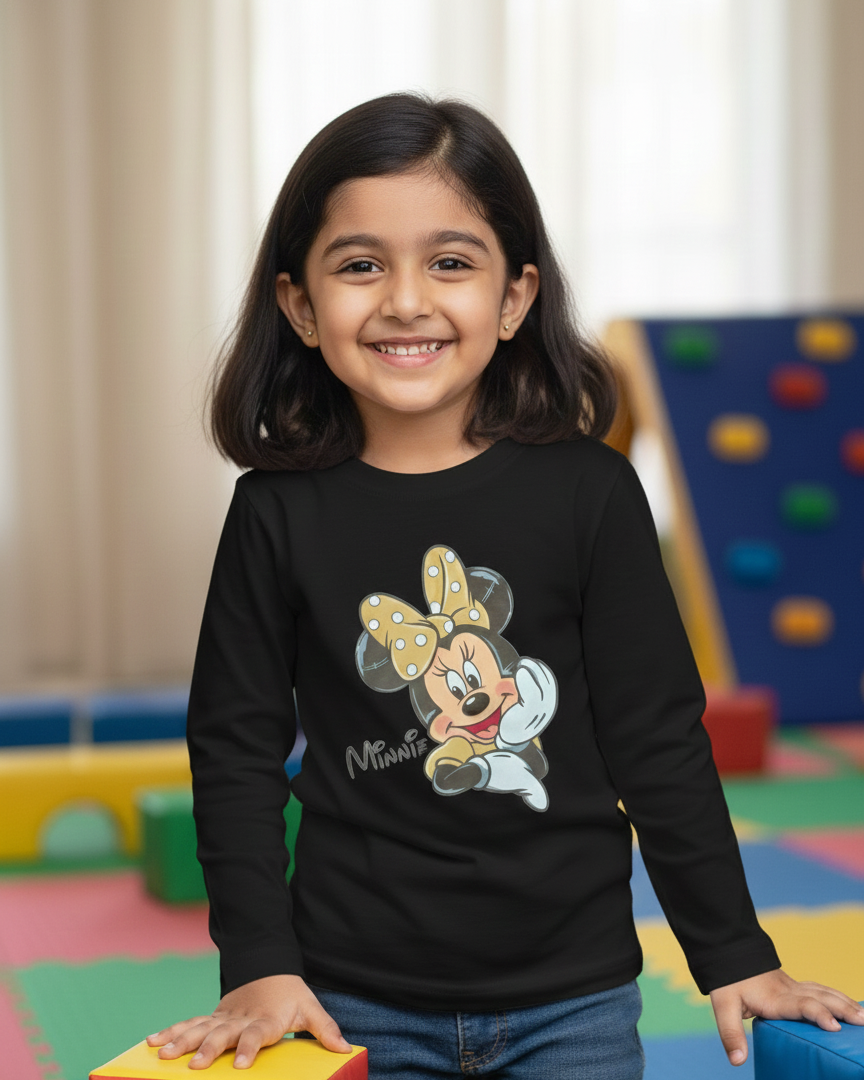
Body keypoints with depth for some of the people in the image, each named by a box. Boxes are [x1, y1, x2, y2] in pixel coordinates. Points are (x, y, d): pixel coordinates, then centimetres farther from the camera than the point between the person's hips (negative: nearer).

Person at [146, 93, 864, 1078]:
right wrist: (260, 967, -6)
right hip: (358, 1001, 1)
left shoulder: (588, 492, -7)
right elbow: (236, 748, 0)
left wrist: (734, 956, 0)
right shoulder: (280, 512, -4)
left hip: (573, 996, 0)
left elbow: (659, 743, -2)